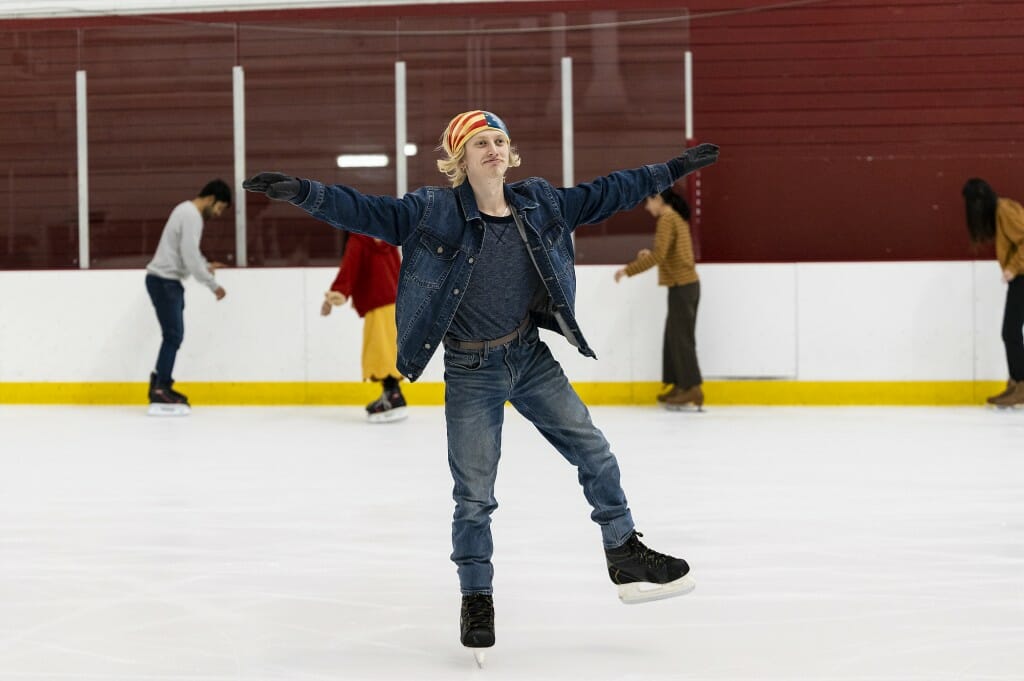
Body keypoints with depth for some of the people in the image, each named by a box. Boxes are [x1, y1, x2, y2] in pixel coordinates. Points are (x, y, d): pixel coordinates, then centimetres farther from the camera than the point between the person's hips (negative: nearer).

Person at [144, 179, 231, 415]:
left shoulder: (188, 210, 15)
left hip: (166, 280, 10)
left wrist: (205, 266, 15)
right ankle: (160, 393, -10)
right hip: (164, 281, -10)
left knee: (174, 335, 12)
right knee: (173, 335, -10)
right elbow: (190, 258, -22)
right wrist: (213, 285, -14)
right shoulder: (192, 216, -17)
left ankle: (160, 384, 16)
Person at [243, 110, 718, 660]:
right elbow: (366, 212, -21)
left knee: (595, 455, 8)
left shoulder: (539, 202, -2)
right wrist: (303, 192, -35)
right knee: (474, 496, 2)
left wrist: (673, 169, 11)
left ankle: (625, 554, 27)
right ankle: (476, 601, 19)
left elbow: (605, 195, 8)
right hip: (471, 372, -4)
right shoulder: (433, 211, -14)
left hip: (531, 358, 4)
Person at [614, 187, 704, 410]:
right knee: (675, 336, 12)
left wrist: (628, 270, -18)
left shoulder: (667, 219, -13)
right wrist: (651, 255, 16)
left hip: (681, 286, -9)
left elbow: (659, 256, -22)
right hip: (688, 283, 9)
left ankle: (692, 388, -5)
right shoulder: (678, 217, 15)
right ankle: (680, 385, 14)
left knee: (681, 337, -5)